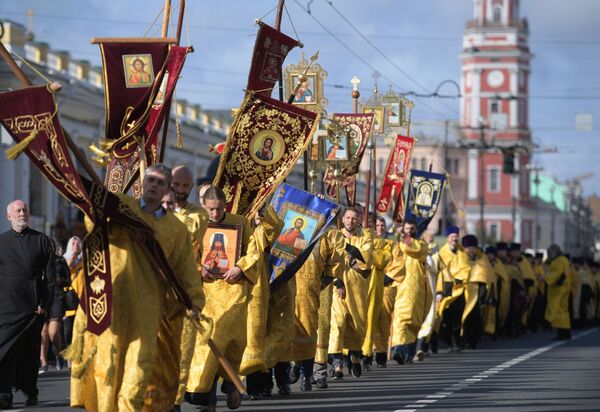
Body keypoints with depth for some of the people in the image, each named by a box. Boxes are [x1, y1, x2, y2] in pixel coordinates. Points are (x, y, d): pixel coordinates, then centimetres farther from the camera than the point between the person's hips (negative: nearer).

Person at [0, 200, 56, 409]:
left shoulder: (41, 240, 7)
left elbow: (50, 275, 5)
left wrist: (45, 303, -3)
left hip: (33, 305, 0)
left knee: (31, 350, 7)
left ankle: (30, 391, 20)